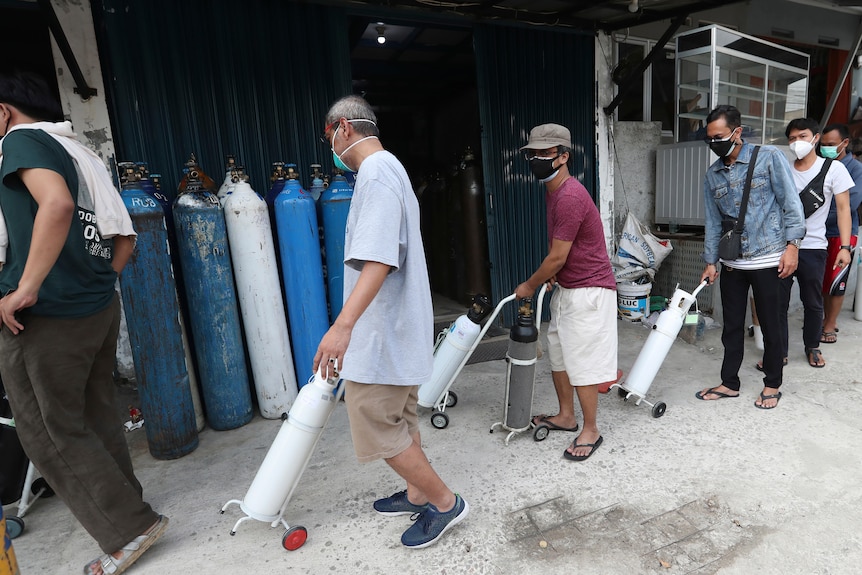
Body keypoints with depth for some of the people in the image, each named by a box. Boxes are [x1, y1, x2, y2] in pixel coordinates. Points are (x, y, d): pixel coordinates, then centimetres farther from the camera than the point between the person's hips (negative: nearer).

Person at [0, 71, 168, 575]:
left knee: (53, 434, 6)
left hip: (46, 319, -8)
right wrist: (95, 283, 19)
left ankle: (129, 528, 12)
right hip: (100, 308, 8)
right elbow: (125, 235, 18)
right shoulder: (82, 153, 16)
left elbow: (56, 204, -29)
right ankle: (125, 509, 33)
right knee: (96, 416, 19)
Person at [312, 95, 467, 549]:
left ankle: (445, 502, 16)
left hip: (383, 330, -11)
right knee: (400, 419, 20)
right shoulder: (388, 168, 17)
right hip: (399, 325, 11)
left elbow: (379, 258, -30)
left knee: (377, 429, 1)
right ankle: (418, 495, 37)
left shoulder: (376, 172, -16)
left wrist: (343, 324, -37)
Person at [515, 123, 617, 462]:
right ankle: (566, 416, 34)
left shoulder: (570, 197, -23)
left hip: (589, 291, -10)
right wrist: (552, 274, 6)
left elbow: (557, 257, -20)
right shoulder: (552, 191, 9)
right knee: (558, 354, 17)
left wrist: (530, 286, -5)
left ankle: (591, 431, 18)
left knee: (582, 363, -1)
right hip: (566, 289, 10)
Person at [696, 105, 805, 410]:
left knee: (770, 325, 7)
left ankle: (772, 384, 24)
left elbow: (791, 203, -7)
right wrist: (710, 262, 8)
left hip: (768, 260, -4)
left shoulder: (769, 157, -5)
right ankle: (730, 383, 24)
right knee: (731, 325, 11)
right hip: (732, 263, 4)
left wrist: (792, 245, -14)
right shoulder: (712, 174, 8)